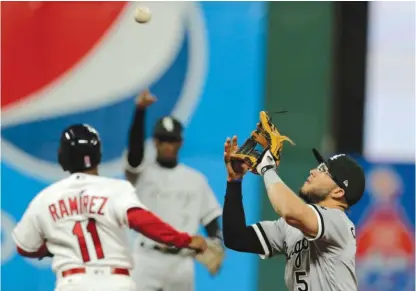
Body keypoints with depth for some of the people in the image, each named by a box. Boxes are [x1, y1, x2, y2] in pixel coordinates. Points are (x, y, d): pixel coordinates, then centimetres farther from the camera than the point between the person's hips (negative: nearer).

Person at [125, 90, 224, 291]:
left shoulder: (196, 180, 11)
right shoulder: (142, 173, 2)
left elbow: (210, 218, 9)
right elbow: (135, 147, -16)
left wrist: (216, 247, -11)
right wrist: (140, 110, -31)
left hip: (181, 264, 3)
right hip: (147, 260, -3)